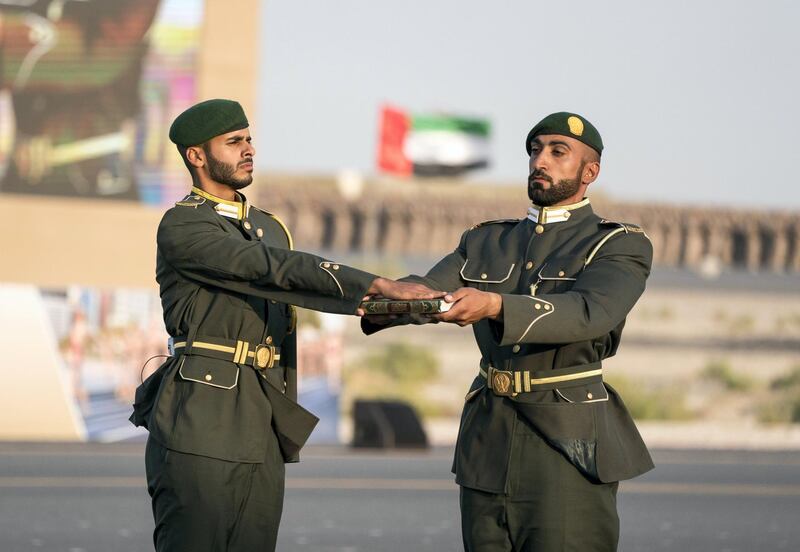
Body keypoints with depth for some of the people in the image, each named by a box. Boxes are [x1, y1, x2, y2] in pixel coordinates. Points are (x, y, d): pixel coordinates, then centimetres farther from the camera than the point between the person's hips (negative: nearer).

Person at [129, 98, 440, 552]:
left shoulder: (270, 228, 19)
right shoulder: (182, 226, -8)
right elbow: (278, 270, -20)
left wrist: (286, 430, 20)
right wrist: (377, 286, -27)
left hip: (261, 430, 7)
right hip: (201, 425, -7)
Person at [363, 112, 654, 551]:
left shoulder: (620, 246, 0)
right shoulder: (485, 243, 17)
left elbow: (590, 313, -21)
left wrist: (494, 306, -37)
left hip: (568, 446, -5)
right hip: (490, 445, 5)